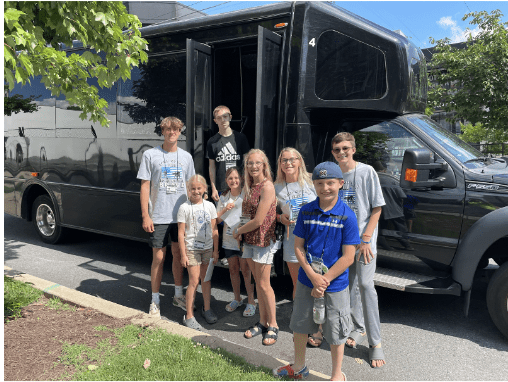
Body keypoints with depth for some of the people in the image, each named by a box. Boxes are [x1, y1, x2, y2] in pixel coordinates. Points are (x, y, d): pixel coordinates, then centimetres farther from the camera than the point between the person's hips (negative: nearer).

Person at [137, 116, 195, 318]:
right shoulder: (150, 155, -2)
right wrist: (145, 216, -8)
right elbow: (145, 187, -3)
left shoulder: (186, 157, 8)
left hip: (181, 216, 3)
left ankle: (178, 295, 28)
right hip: (158, 217, -3)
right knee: (158, 257, 1)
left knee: (178, 254, 13)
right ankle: (155, 300, 15)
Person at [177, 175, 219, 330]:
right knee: (194, 281, -6)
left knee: (206, 279, 12)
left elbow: (214, 230, 7)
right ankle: (189, 316, 2)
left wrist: (216, 250, 6)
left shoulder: (210, 206, 4)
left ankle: (207, 309, 29)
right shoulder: (184, 208, -6)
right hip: (191, 249, -4)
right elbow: (181, 233, -5)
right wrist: (183, 254, -8)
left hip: (208, 248, 4)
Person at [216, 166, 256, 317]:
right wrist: (225, 209, -8)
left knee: (246, 271, -2)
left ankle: (251, 301, 11)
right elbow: (217, 220, 9)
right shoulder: (224, 197, 8)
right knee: (233, 270, 14)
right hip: (228, 240, 5)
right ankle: (237, 299, 29)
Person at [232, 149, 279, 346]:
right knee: (258, 282, 13)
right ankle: (262, 322, 25)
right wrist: (240, 233, 1)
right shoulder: (249, 186, 10)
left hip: (264, 239, -7)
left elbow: (258, 221, -18)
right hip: (250, 239, 7)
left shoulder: (267, 187, -16)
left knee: (264, 284, 0)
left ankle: (273, 325, 15)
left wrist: (238, 231, -6)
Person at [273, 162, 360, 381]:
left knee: (335, 333, 11)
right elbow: (298, 247, -2)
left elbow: (348, 257, -14)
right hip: (306, 281, 4)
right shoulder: (306, 211, -4)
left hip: (335, 284, -3)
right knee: (299, 325, 19)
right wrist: (313, 276, -14)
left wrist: (324, 281, -16)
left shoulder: (347, 216, -14)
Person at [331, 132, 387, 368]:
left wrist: (366, 238, -13)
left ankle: (375, 342, 0)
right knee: (350, 285, 12)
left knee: (365, 285, -9)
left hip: (364, 240, -4)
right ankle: (359, 328, 30)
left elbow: (377, 208, -6)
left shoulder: (366, 172, -6)